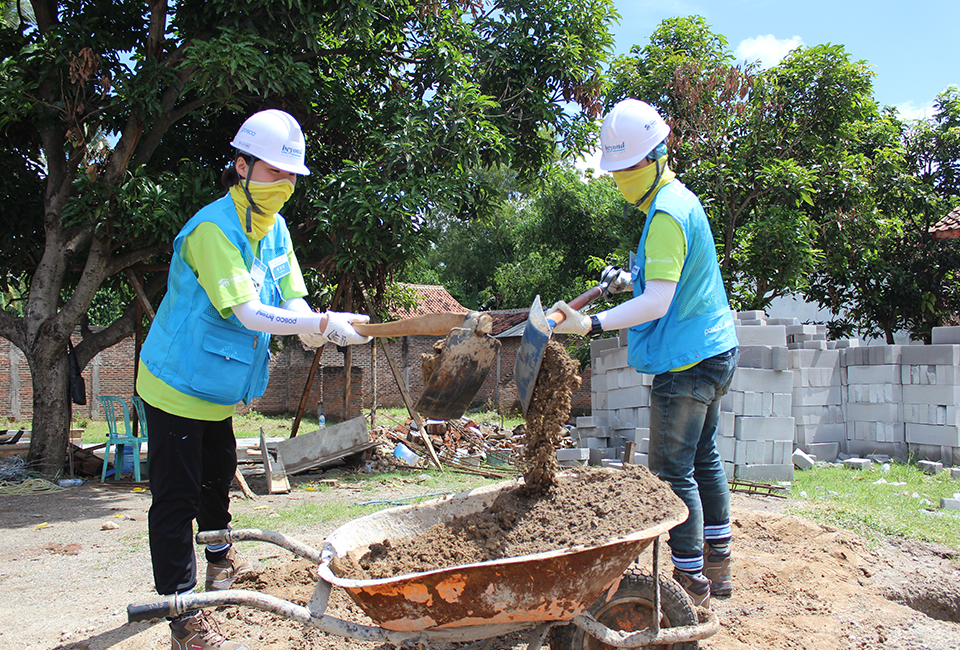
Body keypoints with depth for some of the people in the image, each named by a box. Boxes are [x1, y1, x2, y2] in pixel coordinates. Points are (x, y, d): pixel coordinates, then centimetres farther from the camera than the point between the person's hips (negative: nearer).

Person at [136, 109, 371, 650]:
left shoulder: (274, 228, 4)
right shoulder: (213, 229, -24)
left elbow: (292, 299, -2)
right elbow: (247, 311, -32)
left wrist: (316, 327, -24)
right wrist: (324, 325, -35)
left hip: (217, 388, 9)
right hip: (178, 383, -9)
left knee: (218, 475, 26)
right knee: (177, 497, -5)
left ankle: (220, 560, 50)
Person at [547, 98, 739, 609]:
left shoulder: (667, 214, -19)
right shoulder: (680, 199, 14)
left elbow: (657, 302, -26)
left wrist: (592, 325, -33)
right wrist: (630, 279, 15)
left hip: (686, 362, -11)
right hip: (713, 351, 11)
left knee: (672, 471, -4)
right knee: (703, 458, 18)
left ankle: (691, 586, 5)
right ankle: (717, 566, 30)